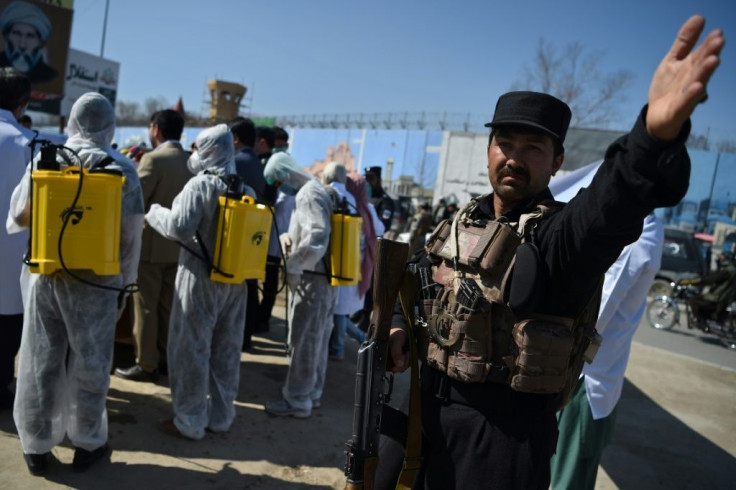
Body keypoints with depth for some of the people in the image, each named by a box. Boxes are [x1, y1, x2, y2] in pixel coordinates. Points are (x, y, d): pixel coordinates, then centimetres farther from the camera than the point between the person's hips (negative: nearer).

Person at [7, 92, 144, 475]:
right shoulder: (122, 169, -7)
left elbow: (18, 216, 6)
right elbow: (132, 235, -6)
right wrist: (125, 280, 4)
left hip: (44, 274, 2)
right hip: (96, 279, -2)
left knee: (40, 360, 14)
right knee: (89, 362, 11)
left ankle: (36, 446, 27)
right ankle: (87, 443, 24)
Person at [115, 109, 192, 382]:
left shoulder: (154, 159, -16)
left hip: (151, 243, -7)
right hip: (178, 243, 7)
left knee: (146, 307, 2)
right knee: (168, 306, 14)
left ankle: (147, 365, 8)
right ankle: (165, 359, 22)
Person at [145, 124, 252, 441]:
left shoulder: (200, 185, -12)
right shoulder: (247, 191, 7)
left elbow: (179, 227, -18)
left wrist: (154, 212, -2)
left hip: (201, 278, -6)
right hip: (235, 280, 6)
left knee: (191, 348, 6)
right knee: (226, 350, 14)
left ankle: (190, 422, 15)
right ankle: (220, 416, 26)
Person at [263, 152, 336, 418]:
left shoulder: (309, 195, -15)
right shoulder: (315, 192, 16)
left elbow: (318, 238, -28)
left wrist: (293, 267, -22)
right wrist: (288, 237, 5)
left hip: (312, 280, -10)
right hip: (325, 279, 10)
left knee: (302, 342, 0)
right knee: (316, 341, 17)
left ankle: (297, 401, 11)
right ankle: (311, 393, 29)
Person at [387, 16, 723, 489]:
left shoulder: (559, 233, -15)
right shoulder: (461, 222, 4)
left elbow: (611, 206, -39)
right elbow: (419, 283, 19)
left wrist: (656, 134, -58)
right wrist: (399, 324, 0)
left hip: (505, 429, -6)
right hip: (432, 410, 6)